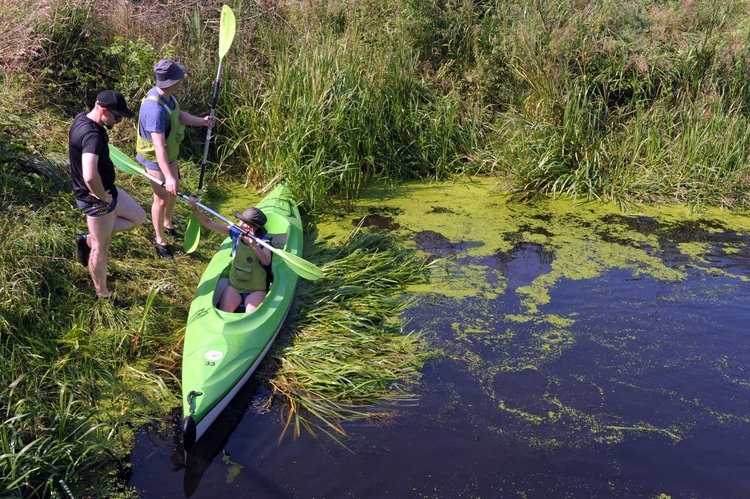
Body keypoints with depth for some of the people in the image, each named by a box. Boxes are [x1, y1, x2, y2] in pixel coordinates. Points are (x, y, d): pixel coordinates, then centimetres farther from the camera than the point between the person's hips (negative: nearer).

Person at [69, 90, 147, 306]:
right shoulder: (92, 135, -32)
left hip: (104, 189, 9)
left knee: (138, 217, 21)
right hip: (96, 199, -9)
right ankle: (103, 295, 29)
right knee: (101, 248, 9)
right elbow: (90, 177, -45)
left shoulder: (81, 118, -1)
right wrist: (104, 197, -23)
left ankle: (88, 240, 25)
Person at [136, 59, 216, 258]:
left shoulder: (168, 95, -10)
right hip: (156, 159, -9)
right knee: (162, 198, 7)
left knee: (174, 191, 25)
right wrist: (168, 176, -47)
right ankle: (159, 239, 29)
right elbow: (158, 147, -42)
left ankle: (167, 224, 51)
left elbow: (179, 115, 10)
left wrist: (202, 121, -6)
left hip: (170, 154, 9)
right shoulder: (155, 109, -38)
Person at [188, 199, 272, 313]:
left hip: (256, 290, -3)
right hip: (234, 287, 3)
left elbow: (267, 261, -33)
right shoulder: (235, 232, -3)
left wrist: (253, 245, -47)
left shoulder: (263, 241, -13)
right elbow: (208, 223, -1)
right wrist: (194, 209, -15)